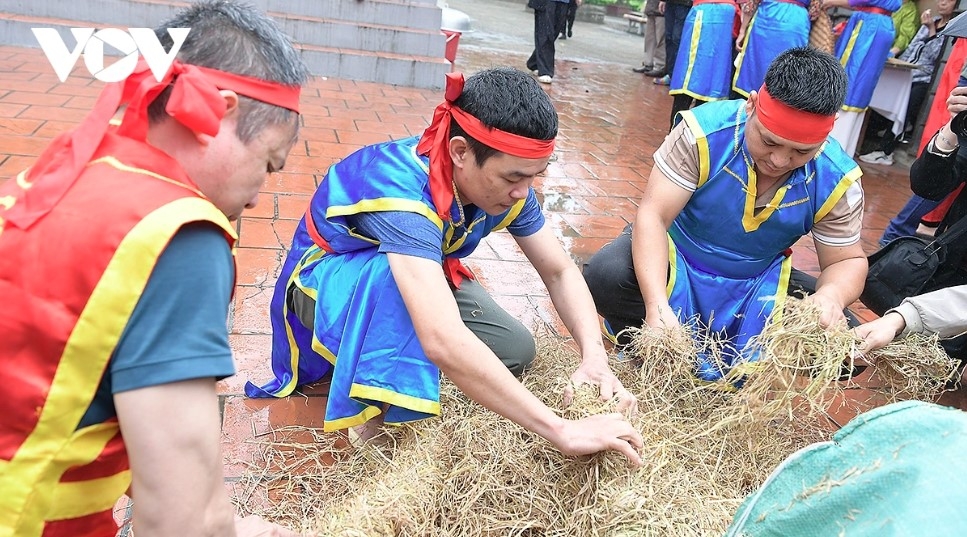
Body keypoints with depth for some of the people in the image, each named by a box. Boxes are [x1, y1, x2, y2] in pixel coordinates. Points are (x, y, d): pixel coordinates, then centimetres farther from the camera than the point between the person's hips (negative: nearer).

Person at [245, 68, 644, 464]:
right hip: (328, 279, -6)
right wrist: (563, 431, -52)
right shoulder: (402, 189, -41)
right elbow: (444, 342, -52)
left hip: (423, 274, 6)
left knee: (516, 350, -13)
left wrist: (595, 357, -28)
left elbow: (560, 272, -10)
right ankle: (379, 412, -19)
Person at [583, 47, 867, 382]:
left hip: (760, 283, 3)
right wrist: (657, 304, -43)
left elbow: (847, 260, -7)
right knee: (605, 275, -32)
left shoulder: (837, 181, -17)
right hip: (675, 257, -2)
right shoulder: (704, 131, -27)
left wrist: (832, 294, -34)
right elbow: (653, 216, -29)